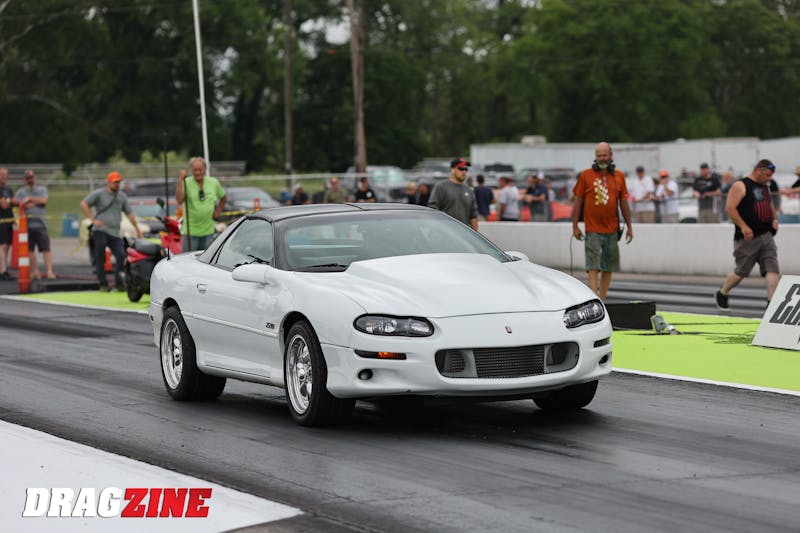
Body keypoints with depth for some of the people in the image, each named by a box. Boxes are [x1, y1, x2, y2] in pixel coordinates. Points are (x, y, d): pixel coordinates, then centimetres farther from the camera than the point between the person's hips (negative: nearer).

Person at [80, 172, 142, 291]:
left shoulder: (122, 196, 17)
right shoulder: (99, 194, 1)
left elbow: (129, 213, 23)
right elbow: (83, 204, -6)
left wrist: (137, 229, 19)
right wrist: (93, 220, -12)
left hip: (115, 233, 4)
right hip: (100, 231, -4)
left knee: (121, 256, -11)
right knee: (100, 259, -3)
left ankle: (118, 282, 1)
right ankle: (103, 284, 5)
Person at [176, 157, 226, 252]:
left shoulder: (213, 182, 4)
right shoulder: (186, 183, -7)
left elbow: (223, 198, 22)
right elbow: (179, 200, -24)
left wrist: (217, 212, 9)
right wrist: (180, 180, -27)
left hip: (208, 231, 3)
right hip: (191, 231, -3)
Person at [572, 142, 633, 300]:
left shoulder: (619, 176, 8)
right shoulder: (586, 175, -1)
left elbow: (623, 202, 12)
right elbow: (578, 201, 1)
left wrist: (629, 226, 10)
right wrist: (575, 226, -2)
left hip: (612, 230, 4)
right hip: (593, 230, -3)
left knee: (608, 269, 8)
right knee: (593, 269, -9)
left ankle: (602, 301, 18)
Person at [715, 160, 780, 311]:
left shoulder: (765, 187, 18)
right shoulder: (740, 186, -8)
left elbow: (770, 206, 31)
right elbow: (730, 208, -17)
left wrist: (775, 219, 10)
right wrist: (743, 226, -24)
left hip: (766, 235, 7)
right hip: (748, 238, -7)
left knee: (772, 270, -7)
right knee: (741, 272, 2)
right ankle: (721, 295, 25)